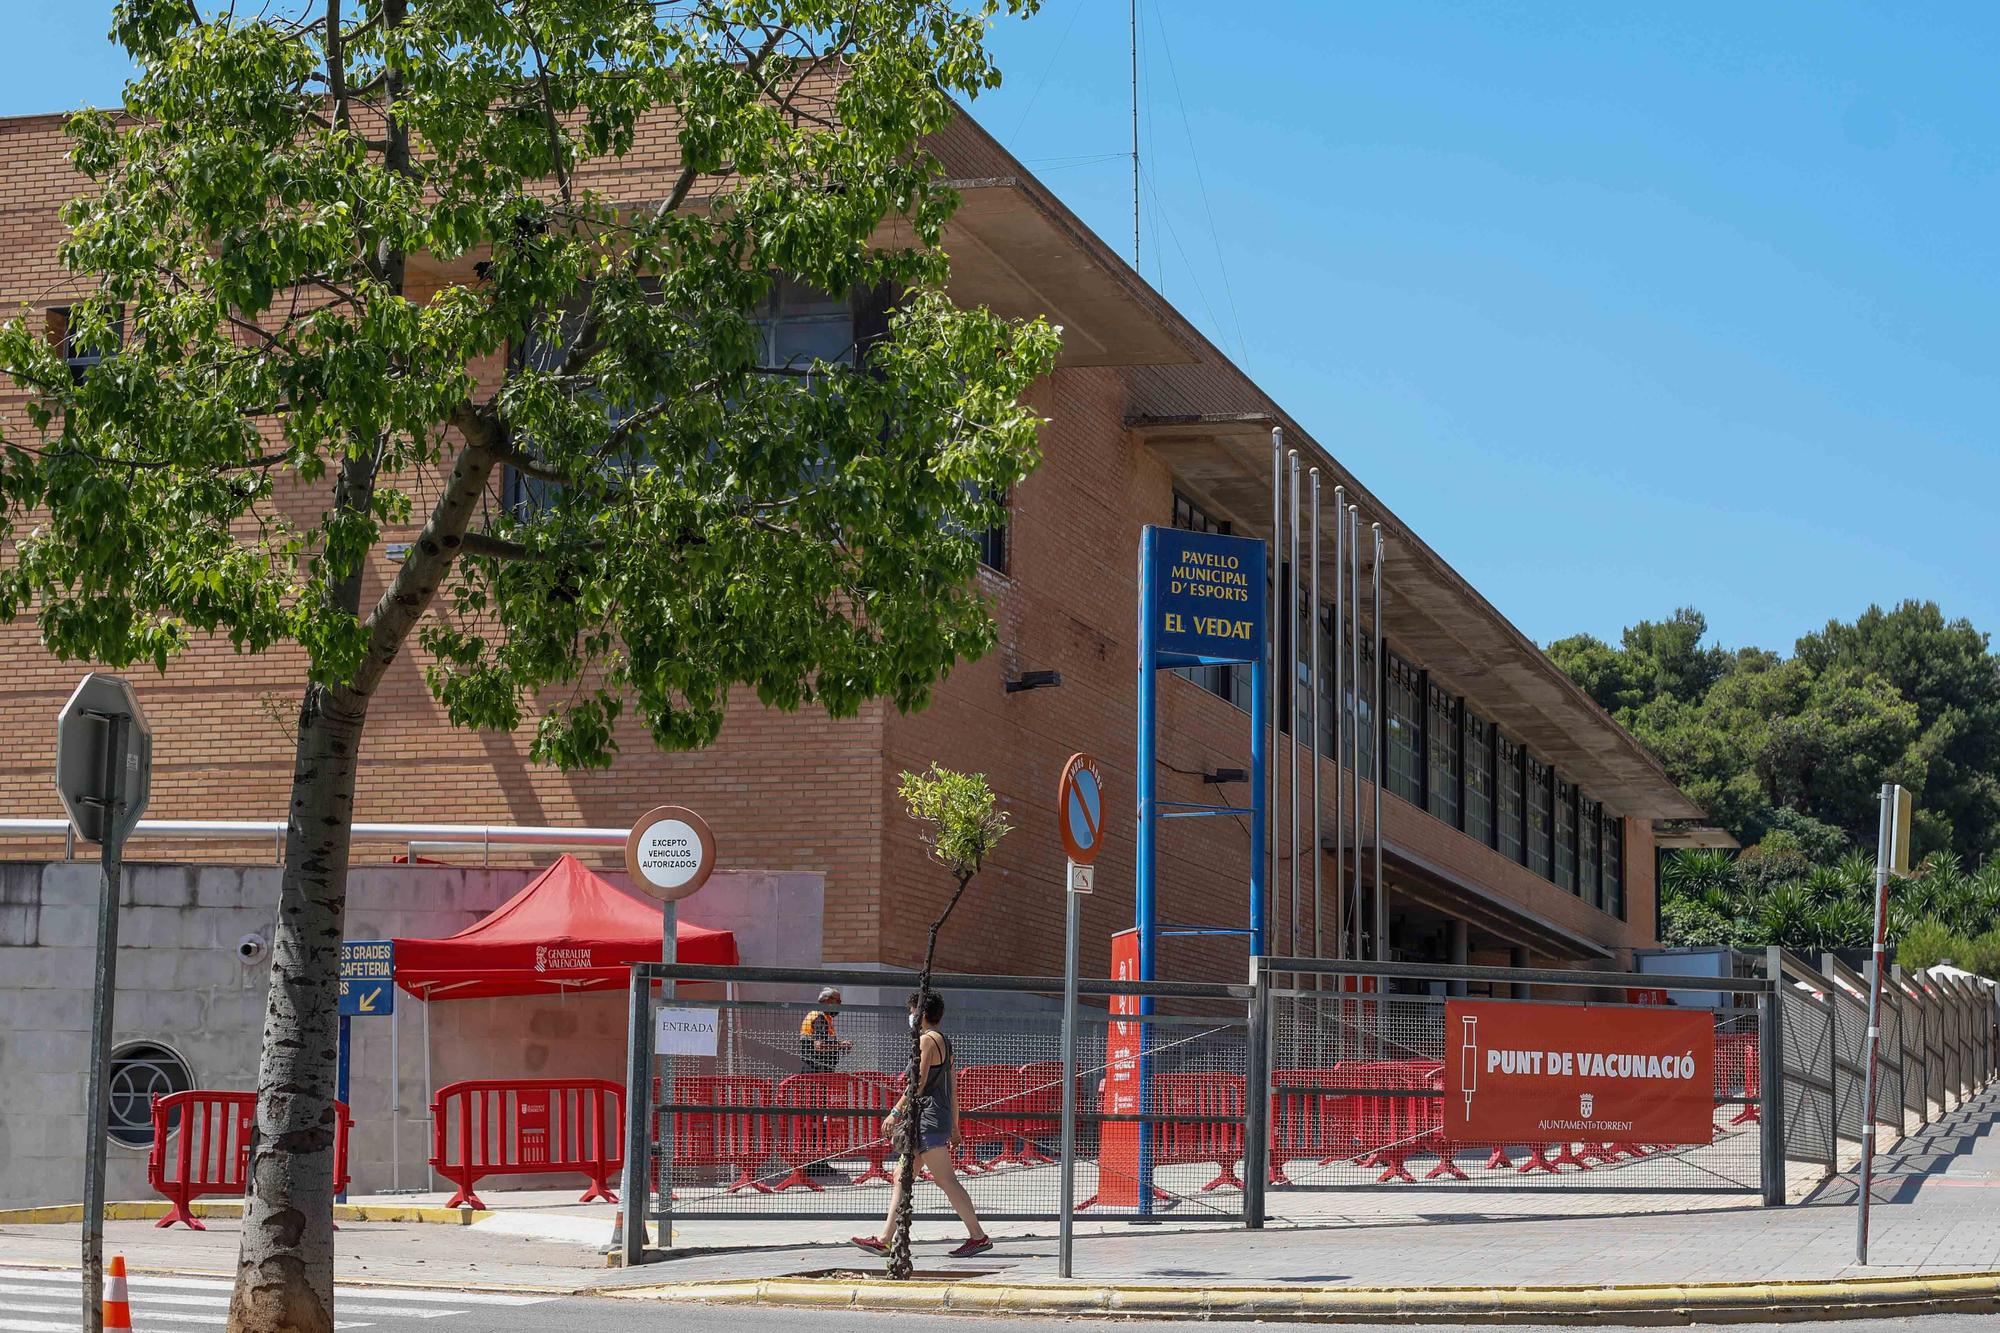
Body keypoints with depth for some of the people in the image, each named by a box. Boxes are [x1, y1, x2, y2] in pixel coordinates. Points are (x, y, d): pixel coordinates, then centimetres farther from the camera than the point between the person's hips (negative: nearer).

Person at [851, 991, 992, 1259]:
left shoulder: (927, 1040, -9)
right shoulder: (944, 1042, 19)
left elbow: (918, 1083, -17)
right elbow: (952, 1091, 21)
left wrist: (896, 1112, -16)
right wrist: (954, 1129, 24)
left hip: (928, 1118, -10)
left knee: (946, 1180, -10)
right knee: (902, 1177, 10)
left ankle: (978, 1236, -9)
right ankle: (884, 1240, 10)